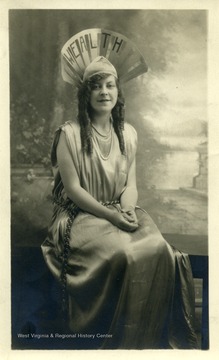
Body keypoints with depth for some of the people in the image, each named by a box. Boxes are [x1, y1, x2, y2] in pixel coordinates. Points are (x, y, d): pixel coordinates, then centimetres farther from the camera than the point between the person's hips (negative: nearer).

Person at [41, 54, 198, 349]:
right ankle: (121, 338, -6)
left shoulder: (128, 133, 8)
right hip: (82, 214, -4)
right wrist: (111, 215, -17)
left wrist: (128, 210, -13)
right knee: (123, 254, -31)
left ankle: (156, 334, -2)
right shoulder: (70, 134, -7)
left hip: (122, 211, 4)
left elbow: (130, 183, 9)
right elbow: (73, 188, -10)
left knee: (159, 249, -23)